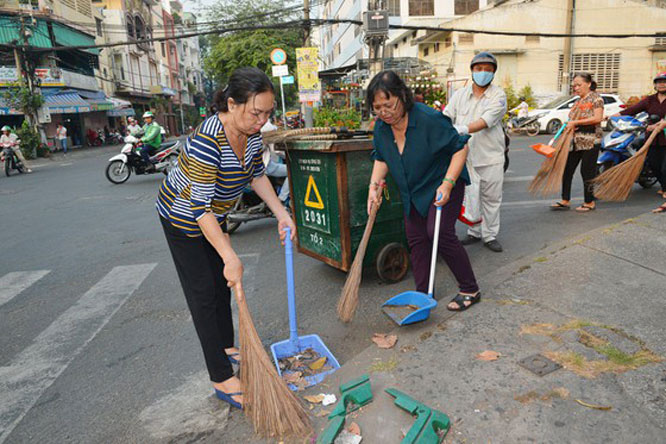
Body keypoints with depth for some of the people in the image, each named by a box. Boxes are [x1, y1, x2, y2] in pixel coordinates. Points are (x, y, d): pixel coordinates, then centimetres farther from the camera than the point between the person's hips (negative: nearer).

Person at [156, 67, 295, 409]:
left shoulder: (252, 134, -13)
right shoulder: (207, 141, -37)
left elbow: (257, 176, 3)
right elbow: (200, 207, -36)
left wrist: (281, 214, -5)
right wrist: (230, 257, -36)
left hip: (213, 214, 8)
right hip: (182, 216, -7)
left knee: (222, 283, 16)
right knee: (204, 293, -5)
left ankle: (227, 347, 35)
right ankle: (222, 380, 4)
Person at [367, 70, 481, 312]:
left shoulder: (429, 119, -25)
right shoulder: (381, 127, -6)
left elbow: (460, 148, -18)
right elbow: (381, 159, 9)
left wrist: (447, 184, -25)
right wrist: (374, 186, -6)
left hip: (442, 184, -6)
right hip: (413, 191, 7)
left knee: (439, 233, -17)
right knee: (415, 238, 5)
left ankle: (470, 290, 1)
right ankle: (423, 293, 18)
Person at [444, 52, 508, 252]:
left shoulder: (498, 95, -2)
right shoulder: (460, 94, 10)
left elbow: (486, 121, -19)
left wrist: (464, 128, -35)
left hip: (490, 156, -2)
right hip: (465, 155, 3)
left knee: (491, 198, 5)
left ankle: (490, 235, 17)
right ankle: (474, 232, 26)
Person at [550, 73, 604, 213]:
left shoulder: (596, 98, -6)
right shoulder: (578, 101, 17)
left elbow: (598, 118, -17)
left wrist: (575, 122, -17)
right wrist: (570, 125, 1)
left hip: (590, 141, -8)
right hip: (575, 141, 8)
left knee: (587, 172, -2)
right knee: (567, 169, 4)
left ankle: (590, 203, 11)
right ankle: (565, 201, 11)